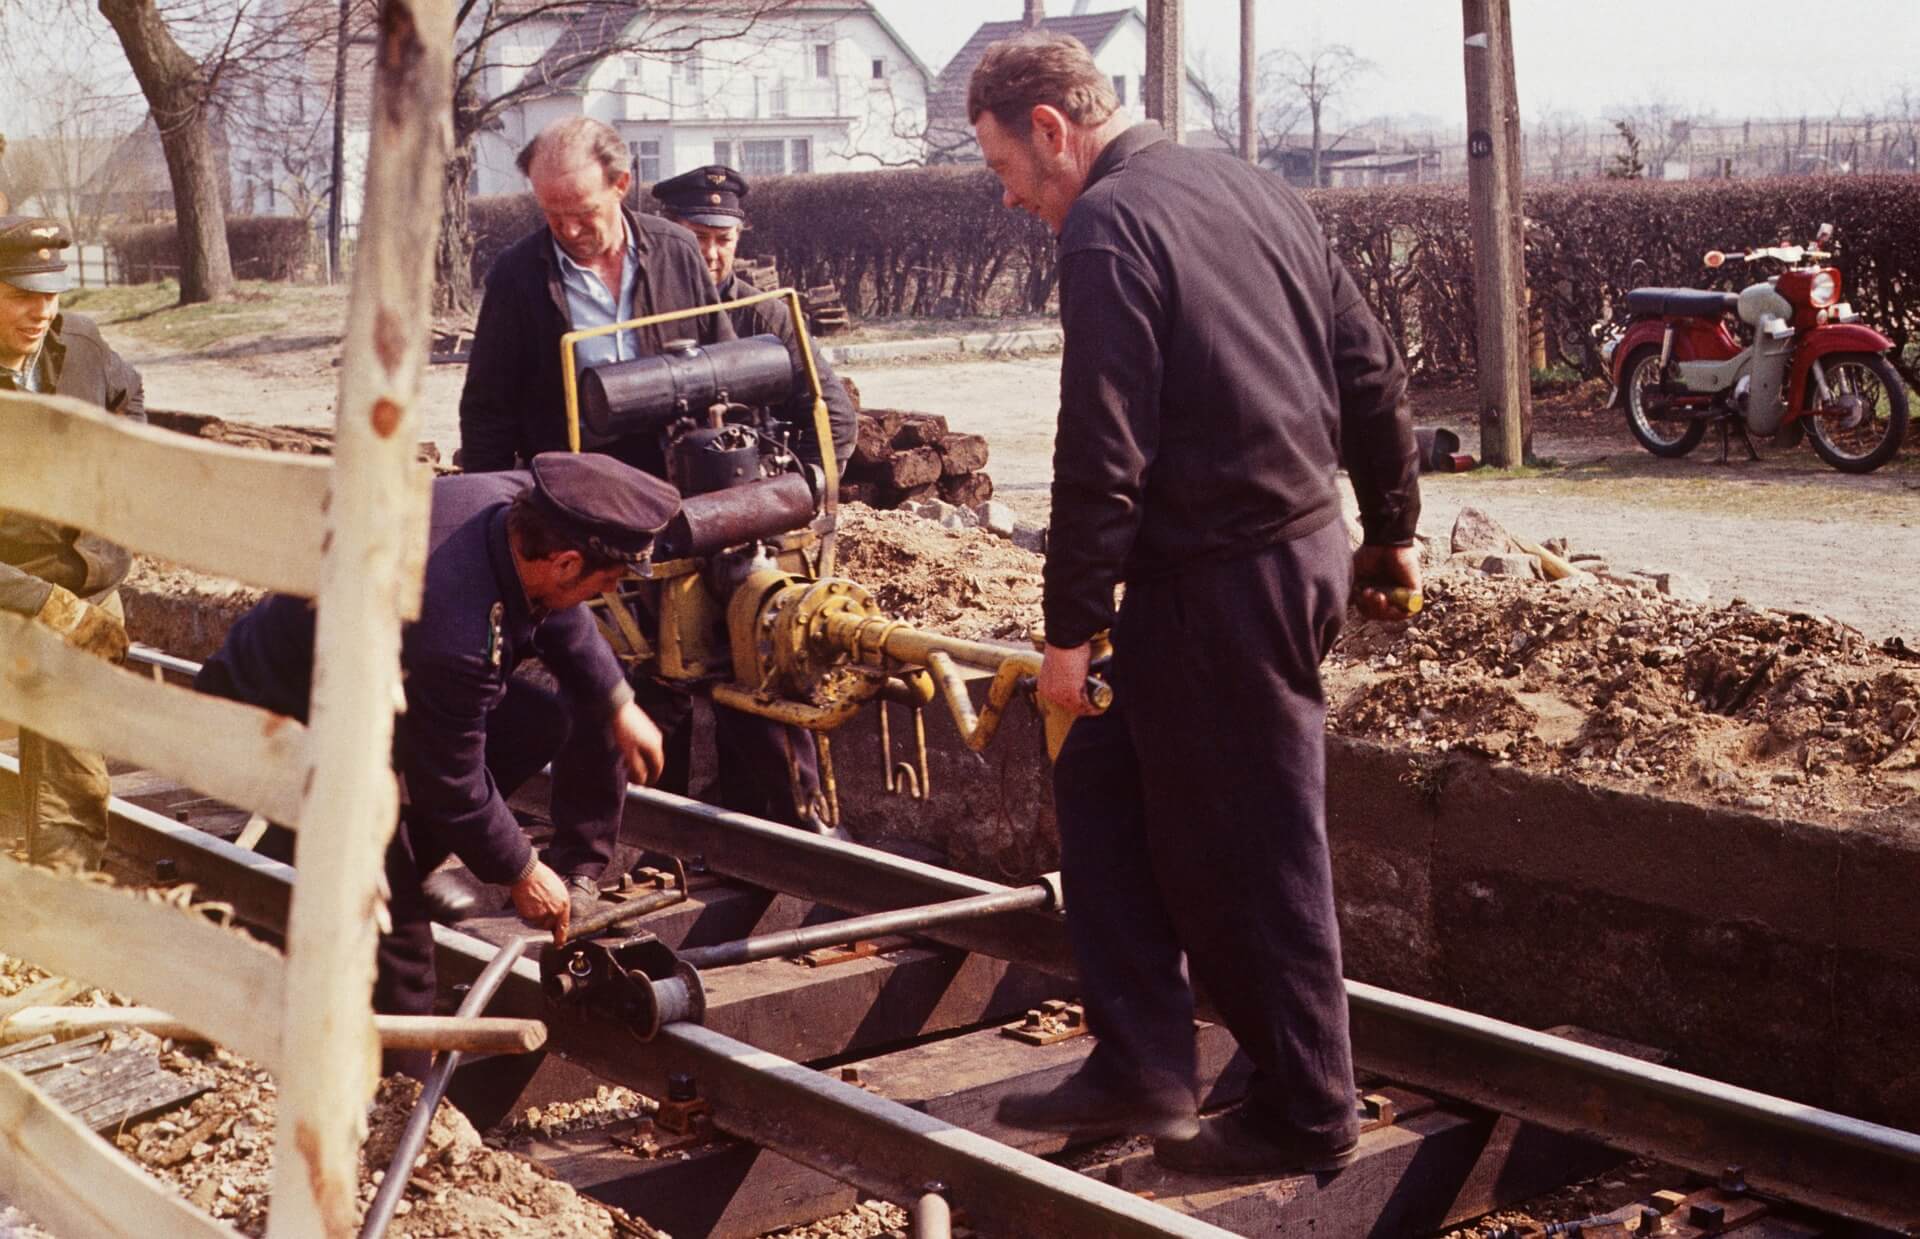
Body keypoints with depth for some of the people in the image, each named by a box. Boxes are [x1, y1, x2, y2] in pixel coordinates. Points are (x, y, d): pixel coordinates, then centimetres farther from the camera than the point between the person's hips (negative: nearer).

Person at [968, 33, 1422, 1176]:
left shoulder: (1107, 227, -13)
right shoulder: (1253, 191, 12)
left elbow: (1103, 453, -19)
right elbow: (1373, 372, 13)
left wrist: (1071, 628, -14)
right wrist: (1393, 528, 22)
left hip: (1219, 585, -9)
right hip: (1306, 549, 9)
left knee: (1253, 856, 3)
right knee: (1102, 777, 17)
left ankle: (1308, 1114, 18)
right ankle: (1140, 1066, 20)